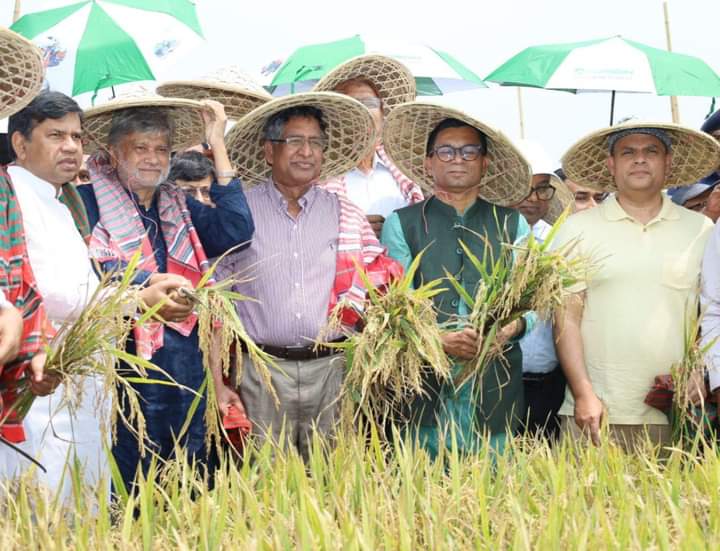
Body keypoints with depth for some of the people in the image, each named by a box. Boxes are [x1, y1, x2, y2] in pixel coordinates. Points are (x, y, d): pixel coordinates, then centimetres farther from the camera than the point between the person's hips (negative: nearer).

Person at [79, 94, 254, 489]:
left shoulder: (179, 207, 16)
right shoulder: (88, 201, 0)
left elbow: (234, 231, 0)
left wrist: (217, 146, 1)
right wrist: (143, 292, -28)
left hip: (186, 369, 5)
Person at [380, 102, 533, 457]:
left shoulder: (512, 226, 15)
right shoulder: (402, 225, 9)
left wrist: (512, 326, -15)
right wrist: (439, 340, -19)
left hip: (496, 392, 2)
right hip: (425, 392, -1)